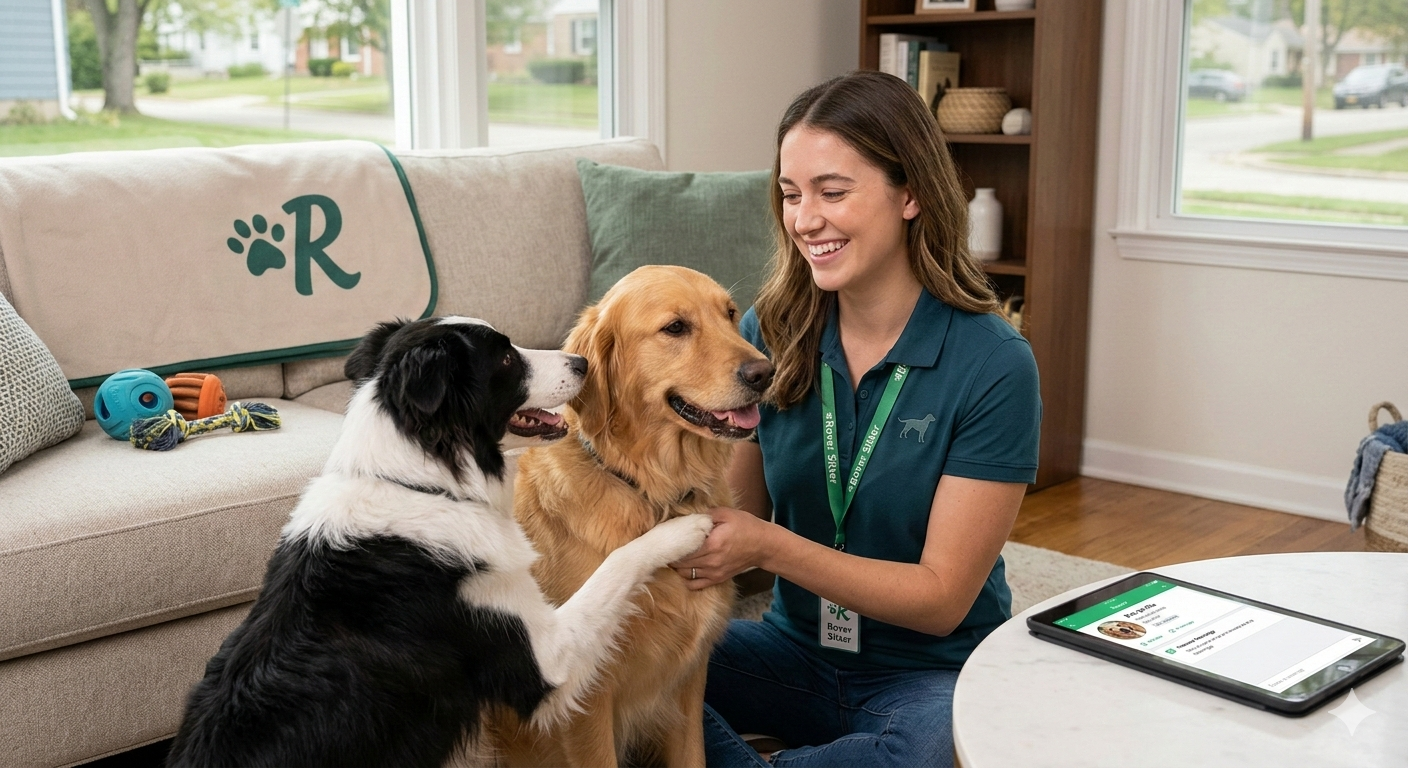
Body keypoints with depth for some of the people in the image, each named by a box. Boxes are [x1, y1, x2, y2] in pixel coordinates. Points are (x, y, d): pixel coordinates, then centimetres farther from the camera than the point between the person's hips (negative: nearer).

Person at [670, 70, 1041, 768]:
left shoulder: (994, 366, -16)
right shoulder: (771, 332, -3)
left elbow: (942, 599, -15)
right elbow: (739, 514, 1)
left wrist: (770, 546, -26)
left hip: (933, 672, -2)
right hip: (797, 648, 3)